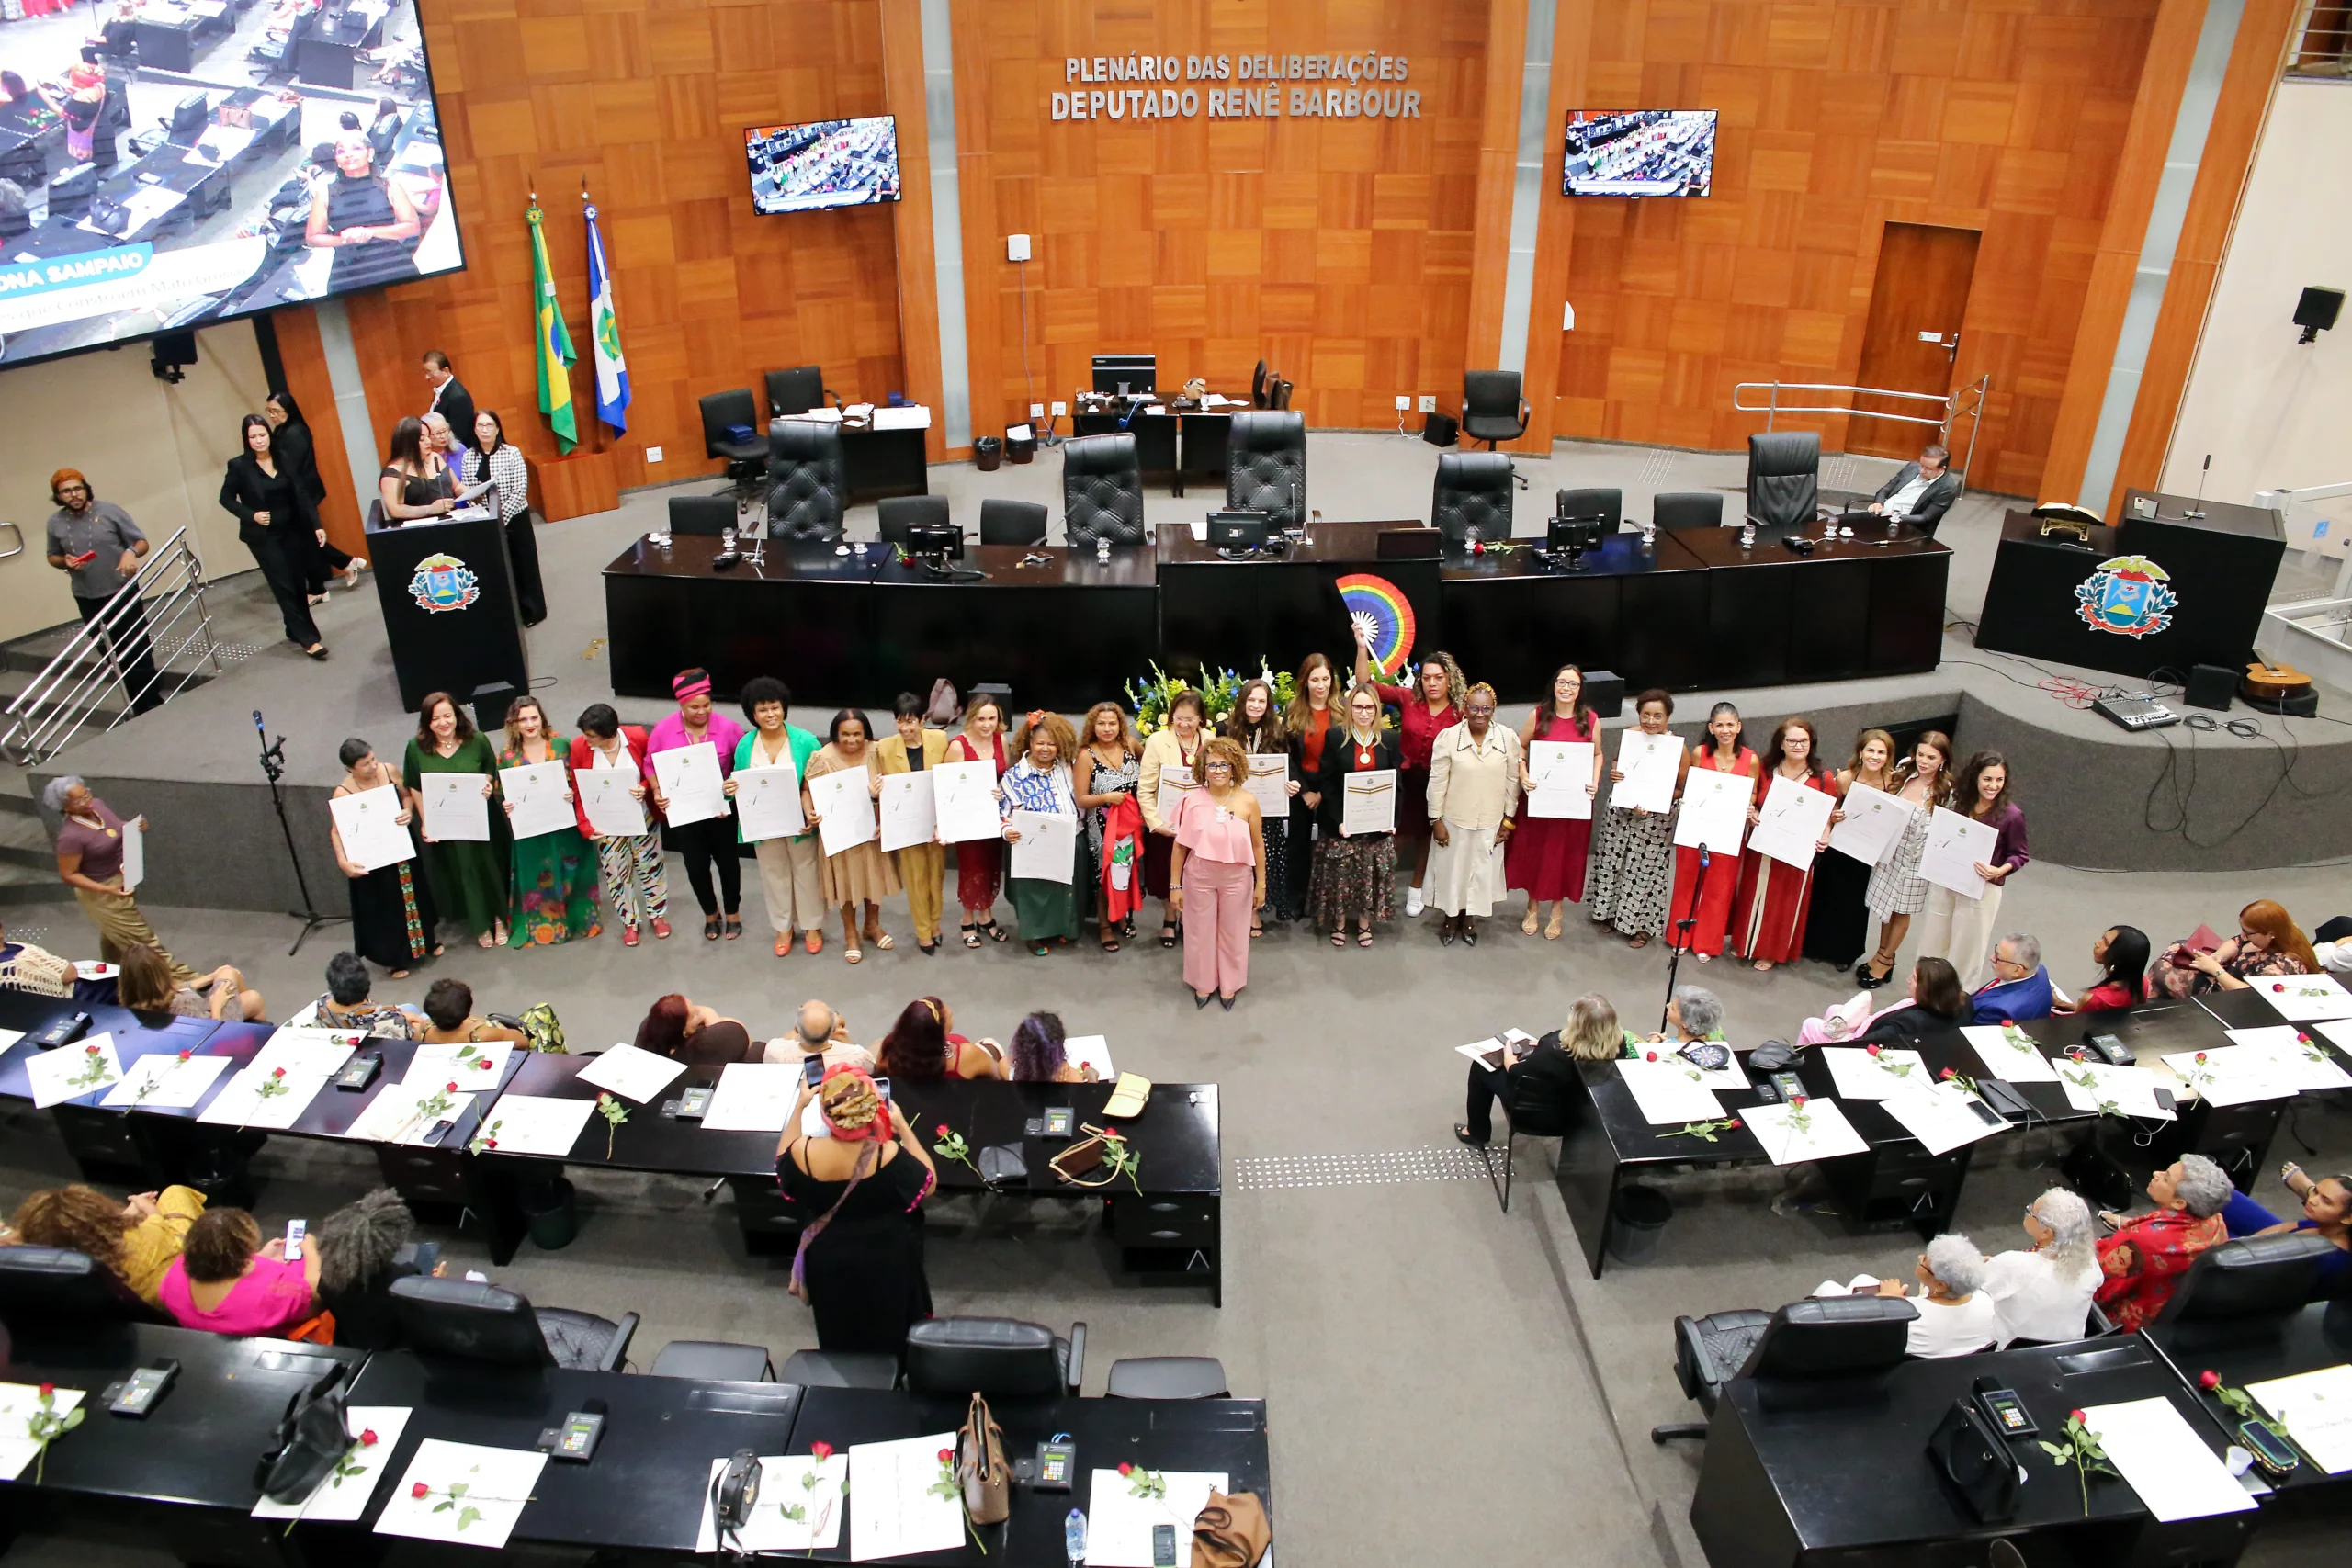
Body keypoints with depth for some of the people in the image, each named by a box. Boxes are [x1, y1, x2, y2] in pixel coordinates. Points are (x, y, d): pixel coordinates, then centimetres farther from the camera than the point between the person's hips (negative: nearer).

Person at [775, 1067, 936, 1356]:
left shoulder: (803, 1152, -27)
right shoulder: (889, 1155, -33)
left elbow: (783, 1160, 0)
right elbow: (929, 1184, -13)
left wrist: (799, 1107, 2)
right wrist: (903, 1128, -11)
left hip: (827, 1262, 2)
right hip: (884, 1264, -2)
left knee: (838, 1339, 31)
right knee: (888, 1336, 28)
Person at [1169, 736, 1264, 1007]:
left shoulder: (1247, 801, -9)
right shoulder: (1192, 800, -10)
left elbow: (1258, 846, -1)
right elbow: (1180, 846, -5)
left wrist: (1261, 884, 2)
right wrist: (1174, 885, -3)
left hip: (1237, 877, 0)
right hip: (1199, 876, 0)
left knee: (1233, 932, 15)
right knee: (1200, 931, 14)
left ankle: (1230, 985, 36)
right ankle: (1203, 983, 36)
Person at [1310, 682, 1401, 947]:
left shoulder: (1389, 739, 2)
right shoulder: (1335, 737, -4)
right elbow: (1326, 782, -7)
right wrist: (1338, 819, -14)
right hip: (1341, 820, -2)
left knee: (1371, 873, 9)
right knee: (1340, 872, 5)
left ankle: (1364, 922, 25)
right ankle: (1339, 922, 21)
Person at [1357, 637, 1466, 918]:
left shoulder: (1461, 712, -12)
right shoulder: (1408, 699, -9)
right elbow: (1366, 684, -11)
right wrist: (1362, 647, -21)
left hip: (1437, 784, 1)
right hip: (1405, 779, 0)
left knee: (1426, 836, 17)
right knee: (1398, 836, 1)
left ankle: (1416, 890, 35)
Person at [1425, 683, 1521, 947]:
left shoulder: (1508, 738, -7)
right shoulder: (1447, 737, -13)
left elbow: (1512, 782, 0)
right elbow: (1437, 782, -8)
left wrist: (1508, 819, 2)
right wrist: (1436, 819, -7)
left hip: (1490, 823, 1)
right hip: (1454, 820, -1)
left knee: (1481, 871, 14)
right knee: (1452, 870, 13)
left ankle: (1470, 919, 34)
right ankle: (1451, 918, 33)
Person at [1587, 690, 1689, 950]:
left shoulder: (1677, 747, -17)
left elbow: (1682, 790, -10)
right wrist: (1613, 774, -11)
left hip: (1654, 819, -4)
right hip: (1619, 811, 4)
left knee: (1644, 870, 6)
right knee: (1612, 861, 16)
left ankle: (1640, 925, 23)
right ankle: (1610, 911, 37)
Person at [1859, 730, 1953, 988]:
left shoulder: (1946, 792, -16)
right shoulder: (1903, 775, -3)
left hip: (1915, 859, -4)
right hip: (1888, 851, 4)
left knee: (1901, 911, 14)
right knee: (1885, 906, 16)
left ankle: (1884, 961, 30)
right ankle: (1882, 956, 34)